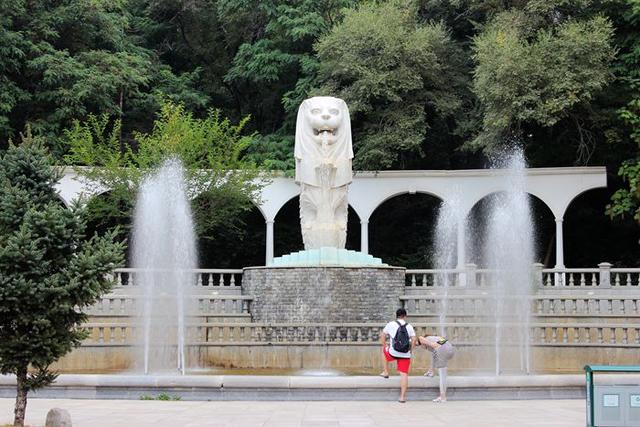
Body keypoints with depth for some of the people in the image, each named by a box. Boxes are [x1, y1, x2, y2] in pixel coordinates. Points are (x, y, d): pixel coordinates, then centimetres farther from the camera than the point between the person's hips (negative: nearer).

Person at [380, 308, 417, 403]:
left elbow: (382, 335, 2)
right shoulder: (409, 326, 3)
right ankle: (402, 397, -2)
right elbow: (414, 340, -4)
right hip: (405, 355, 1)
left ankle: (386, 372, 32)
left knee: (383, 350, 32)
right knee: (404, 374, 4)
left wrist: (385, 345, 17)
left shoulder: (390, 324, -1)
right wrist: (410, 350, 10)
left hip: (393, 353, -1)